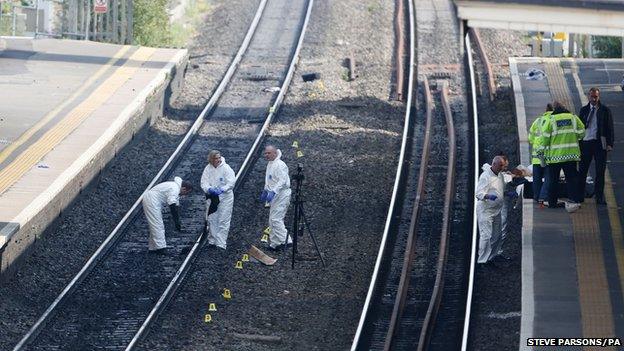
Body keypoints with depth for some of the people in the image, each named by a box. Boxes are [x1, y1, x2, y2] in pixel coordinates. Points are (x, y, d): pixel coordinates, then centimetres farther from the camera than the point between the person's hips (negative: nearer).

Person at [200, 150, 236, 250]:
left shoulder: (226, 168, -11)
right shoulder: (208, 169, -1)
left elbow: (231, 182, -15)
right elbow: (204, 183, -6)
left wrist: (222, 189, -28)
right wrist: (209, 189, -27)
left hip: (225, 197, -4)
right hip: (211, 197, 4)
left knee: (223, 221, -5)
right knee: (211, 220, 11)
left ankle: (221, 244, -2)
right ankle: (212, 240, 26)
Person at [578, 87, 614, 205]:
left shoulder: (605, 111, 3)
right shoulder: (583, 110, 10)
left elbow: (610, 128, 2)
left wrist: (609, 144, -6)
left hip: (600, 143, -2)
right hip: (585, 142, 2)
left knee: (600, 171, 1)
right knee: (582, 170, 3)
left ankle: (600, 197, 7)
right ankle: (580, 195, 10)